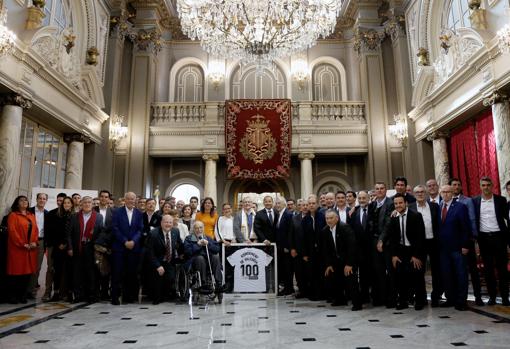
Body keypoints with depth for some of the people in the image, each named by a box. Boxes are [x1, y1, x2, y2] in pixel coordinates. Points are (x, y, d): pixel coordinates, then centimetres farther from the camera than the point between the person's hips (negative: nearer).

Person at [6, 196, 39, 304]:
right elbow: (12, 231, -9)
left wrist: (35, 242, -4)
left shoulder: (32, 216, 16)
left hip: (31, 248, 5)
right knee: (16, 271, -2)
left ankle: (22, 295, 13)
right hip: (17, 248, -5)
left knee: (28, 271, 4)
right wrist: (22, 244, -15)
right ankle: (13, 296, 8)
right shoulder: (13, 215, 0)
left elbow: (36, 230, 12)